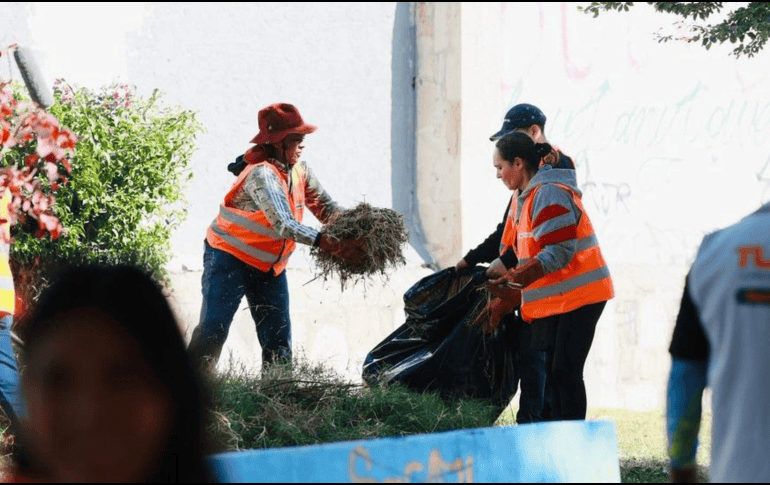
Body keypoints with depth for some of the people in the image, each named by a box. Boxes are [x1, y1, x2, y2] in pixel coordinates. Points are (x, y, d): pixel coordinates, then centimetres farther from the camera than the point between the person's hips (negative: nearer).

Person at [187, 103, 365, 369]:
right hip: (230, 257, -8)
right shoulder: (262, 174, -27)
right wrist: (332, 245, -43)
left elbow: (324, 205, 4)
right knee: (213, 329, -12)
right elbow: (285, 225, -36)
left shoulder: (299, 170, -1)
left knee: (278, 337, 5)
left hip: (270, 265, 8)